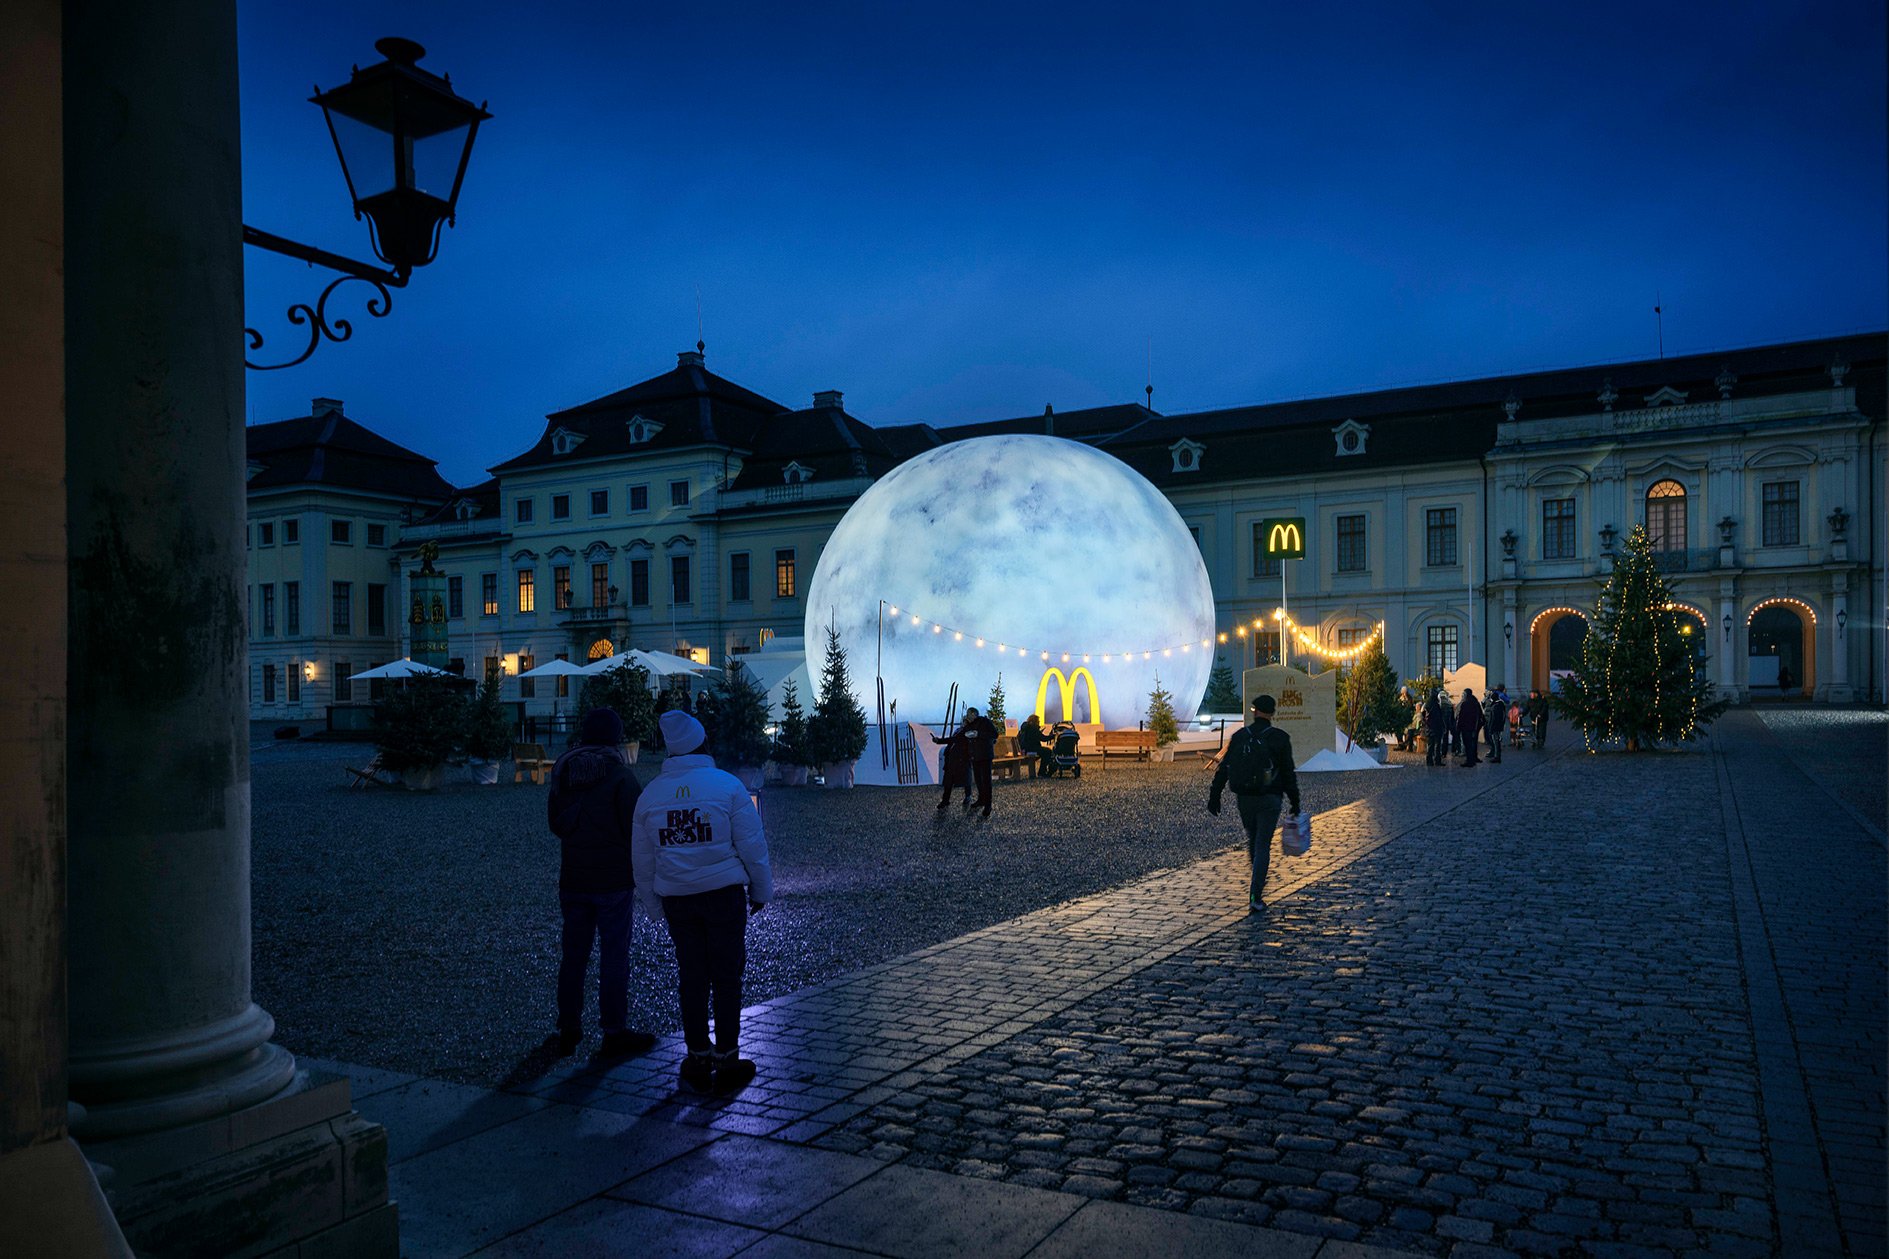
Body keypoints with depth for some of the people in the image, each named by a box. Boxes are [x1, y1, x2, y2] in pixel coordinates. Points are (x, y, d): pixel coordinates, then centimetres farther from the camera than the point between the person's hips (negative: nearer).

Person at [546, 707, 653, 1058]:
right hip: (613, 880, -5)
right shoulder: (620, 776, -15)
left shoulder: (562, 773, 4)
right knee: (615, 956, 1)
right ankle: (614, 1033, 5)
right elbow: (636, 828, -14)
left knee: (573, 954, 13)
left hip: (572, 880, 6)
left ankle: (568, 1029, 20)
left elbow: (555, 823, 13)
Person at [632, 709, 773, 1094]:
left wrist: (654, 905, 21)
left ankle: (699, 1060, 19)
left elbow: (642, 860, 11)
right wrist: (761, 891, 6)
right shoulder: (727, 785, -8)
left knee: (691, 978, 12)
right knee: (726, 978, 5)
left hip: (676, 899, 3)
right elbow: (752, 845, -6)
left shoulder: (650, 794, 4)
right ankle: (726, 1061, 9)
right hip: (724, 893, -3)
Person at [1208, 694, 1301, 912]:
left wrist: (1214, 796, 4)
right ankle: (1255, 897, -6)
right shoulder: (1279, 738, -5)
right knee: (1263, 846, 1)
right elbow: (1288, 774, -5)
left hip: (1243, 799, 3)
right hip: (1269, 800, -3)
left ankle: (1259, 881, 40)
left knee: (1252, 840, 22)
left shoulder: (1239, 736, 2)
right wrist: (1294, 803, 3)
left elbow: (1223, 769, 0)